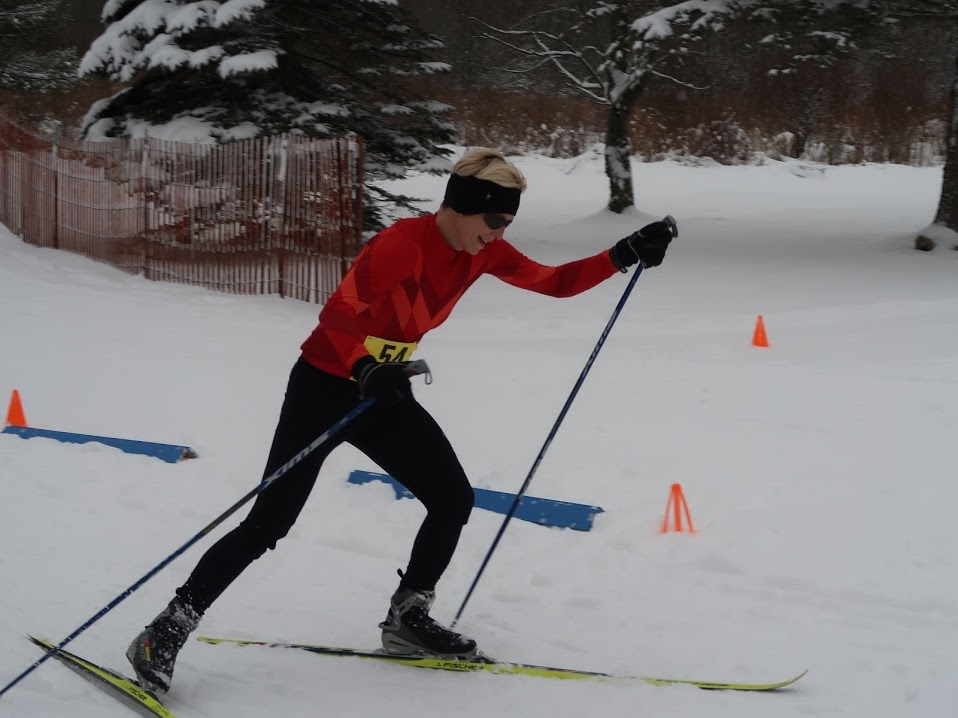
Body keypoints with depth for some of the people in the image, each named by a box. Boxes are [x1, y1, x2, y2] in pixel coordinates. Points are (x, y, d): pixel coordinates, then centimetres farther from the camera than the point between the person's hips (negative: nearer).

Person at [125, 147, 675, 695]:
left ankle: (407, 619, 17)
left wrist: (624, 256, -6)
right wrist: (367, 372, -47)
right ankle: (167, 632, -3)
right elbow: (337, 315, -31)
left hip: (385, 393, 8)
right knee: (270, 522, -11)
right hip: (326, 386, -8)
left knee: (455, 499, 0)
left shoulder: (482, 252, -3)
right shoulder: (405, 244, -26)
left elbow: (555, 282, 5)